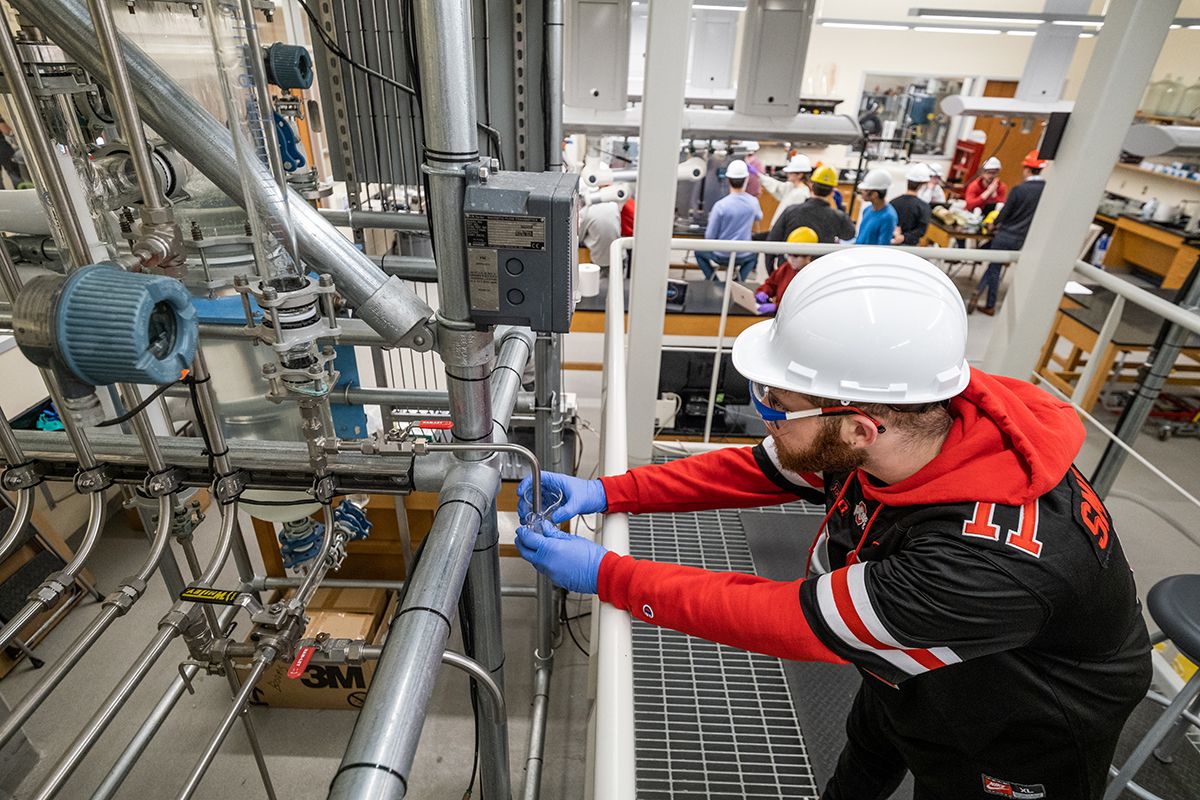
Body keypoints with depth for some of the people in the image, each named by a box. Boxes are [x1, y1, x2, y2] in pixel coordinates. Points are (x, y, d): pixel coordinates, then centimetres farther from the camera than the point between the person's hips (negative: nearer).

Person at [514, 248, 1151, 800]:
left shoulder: (989, 567, -47)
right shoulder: (912, 414, -27)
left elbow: (783, 617, -38)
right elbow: (752, 472, -15)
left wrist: (605, 574, -30)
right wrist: (607, 493, -19)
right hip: (905, 671, 6)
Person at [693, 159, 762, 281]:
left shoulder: (720, 205, -22)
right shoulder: (753, 202, -10)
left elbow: (709, 237, -14)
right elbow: (759, 217, 16)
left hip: (722, 256, -3)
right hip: (743, 257, 3)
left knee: (699, 251, 27)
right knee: (754, 254, 38)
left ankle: (713, 280, 12)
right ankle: (739, 281, 20)